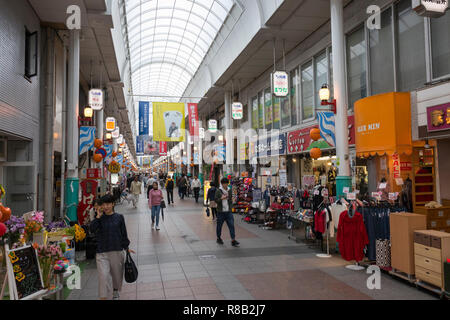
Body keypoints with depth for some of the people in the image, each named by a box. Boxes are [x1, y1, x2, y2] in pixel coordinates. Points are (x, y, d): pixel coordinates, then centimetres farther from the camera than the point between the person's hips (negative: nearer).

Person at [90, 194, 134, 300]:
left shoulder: (119, 217, 0)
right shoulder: (99, 218, 2)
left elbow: (123, 233, 6)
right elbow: (92, 229, -14)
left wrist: (126, 247, 9)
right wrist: (98, 217, -19)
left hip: (117, 251, 1)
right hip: (102, 252, -1)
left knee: (117, 274, 16)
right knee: (103, 275, -12)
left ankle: (115, 293, 42)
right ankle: (103, 297, -3)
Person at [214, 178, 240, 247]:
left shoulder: (229, 191, 9)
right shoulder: (218, 191, -5)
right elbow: (215, 200, -9)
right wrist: (221, 198, -22)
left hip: (228, 211, 3)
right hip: (221, 212, -3)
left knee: (231, 225, -5)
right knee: (219, 225, 8)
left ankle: (233, 240, -4)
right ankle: (218, 238, 28)